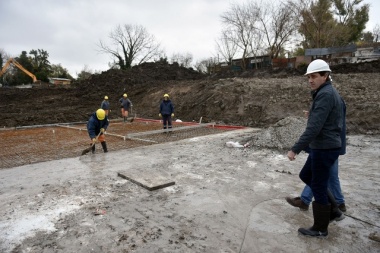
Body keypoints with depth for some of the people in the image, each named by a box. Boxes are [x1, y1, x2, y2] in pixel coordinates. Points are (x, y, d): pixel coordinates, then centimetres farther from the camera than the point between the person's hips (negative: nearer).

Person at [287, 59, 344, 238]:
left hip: (324, 148, -10)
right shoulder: (331, 93, 13)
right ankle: (332, 209, 31)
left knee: (318, 186, 2)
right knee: (306, 176, 22)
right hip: (326, 146, 10)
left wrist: (295, 149, -25)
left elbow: (314, 128, -26)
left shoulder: (325, 94, -19)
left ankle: (320, 229, 19)